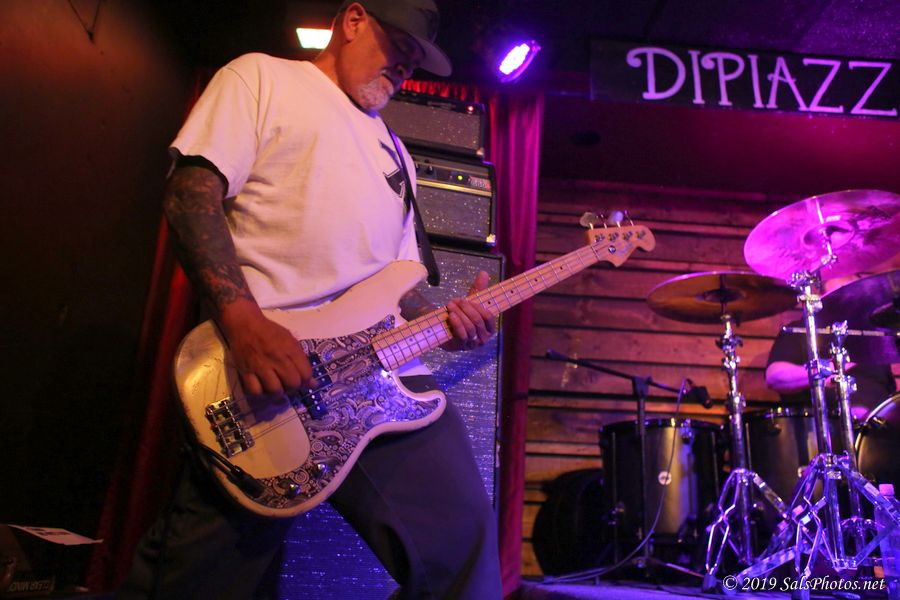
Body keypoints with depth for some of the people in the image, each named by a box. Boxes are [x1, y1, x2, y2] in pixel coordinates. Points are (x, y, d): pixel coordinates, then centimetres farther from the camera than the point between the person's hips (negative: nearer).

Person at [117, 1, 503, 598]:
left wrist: (442, 320, 5)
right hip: (265, 370, -5)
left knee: (462, 537, 0)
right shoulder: (261, 77, 9)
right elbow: (191, 190, -6)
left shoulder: (395, 154, 28)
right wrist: (244, 320, -19)